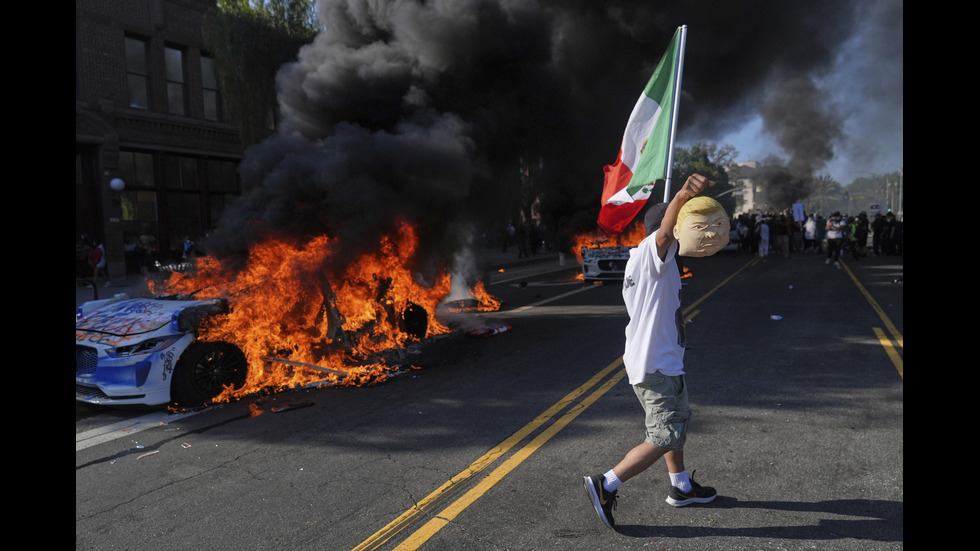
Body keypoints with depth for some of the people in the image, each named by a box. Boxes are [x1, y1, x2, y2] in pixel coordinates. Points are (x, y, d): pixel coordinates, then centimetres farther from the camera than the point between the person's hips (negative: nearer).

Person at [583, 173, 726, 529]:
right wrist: (682, 198, -59)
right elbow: (665, 231, -40)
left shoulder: (639, 258, 12)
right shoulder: (653, 250, -17)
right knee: (664, 438, -3)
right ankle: (606, 486, -1)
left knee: (676, 424, 24)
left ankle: (681, 487, 39)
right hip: (657, 365, -10)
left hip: (649, 358, 11)